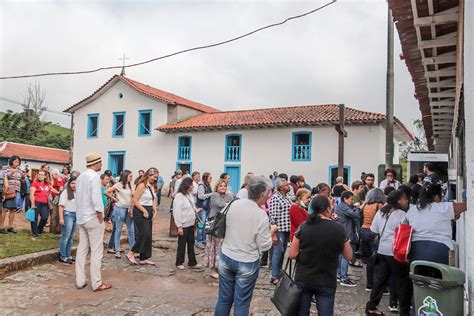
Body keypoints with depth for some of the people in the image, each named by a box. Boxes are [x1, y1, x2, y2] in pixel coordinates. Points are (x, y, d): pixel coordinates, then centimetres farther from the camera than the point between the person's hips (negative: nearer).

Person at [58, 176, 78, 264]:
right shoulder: (65, 192, -5)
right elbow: (61, 205, -11)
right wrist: (61, 218, -18)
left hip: (76, 216, 7)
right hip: (68, 215, -6)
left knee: (71, 237, 11)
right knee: (65, 237, -4)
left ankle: (68, 255, 19)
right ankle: (62, 257, 3)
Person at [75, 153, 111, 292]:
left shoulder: (80, 177, 11)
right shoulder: (94, 177, -15)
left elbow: (78, 198, 13)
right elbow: (96, 200, -21)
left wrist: (79, 216, 17)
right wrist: (101, 219, -13)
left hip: (81, 218, 8)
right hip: (93, 218, -8)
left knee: (82, 250, 12)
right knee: (96, 251, -1)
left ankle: (80, 281, 17)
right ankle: (97, 283, 4)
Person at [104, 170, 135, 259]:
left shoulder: (129, 186, 11)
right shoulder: (118, 185, -9)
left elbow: (131, 199, 12)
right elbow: (106, 192, -13)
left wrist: (131, 209, 4)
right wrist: (114, 199, -7)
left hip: (128, 209, 7)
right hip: (120, 209, -7)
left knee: (131, 230, 9)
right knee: (118, 230, 3)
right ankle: (117, 251, 12)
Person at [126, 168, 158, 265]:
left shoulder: (151, 186, 13)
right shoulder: (142, 185, -13)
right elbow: (135, 200, -18)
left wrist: (154, 211, 3)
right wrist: (144, 211, -17)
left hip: (148, 212, 9)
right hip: (140, 212, -8)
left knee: (148, 236, 8)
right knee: (144, 234, -12)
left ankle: (144, 258, 15)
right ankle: (131, 253, 3)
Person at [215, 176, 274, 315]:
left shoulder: (233, 204, -7)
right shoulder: (261, 215, -21)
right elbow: (264, 246, -14)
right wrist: (271, 231, 3)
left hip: (226, 258, 5)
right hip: (247, 263, -4)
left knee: (224, 299, 16)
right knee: (241, 304, 9)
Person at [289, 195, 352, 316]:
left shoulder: (303, 226, -9)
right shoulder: (338, 229, -11)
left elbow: (292, 254, -5)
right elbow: (349, 256, 1)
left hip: (303, 279, 1)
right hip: (326, 282, -1)